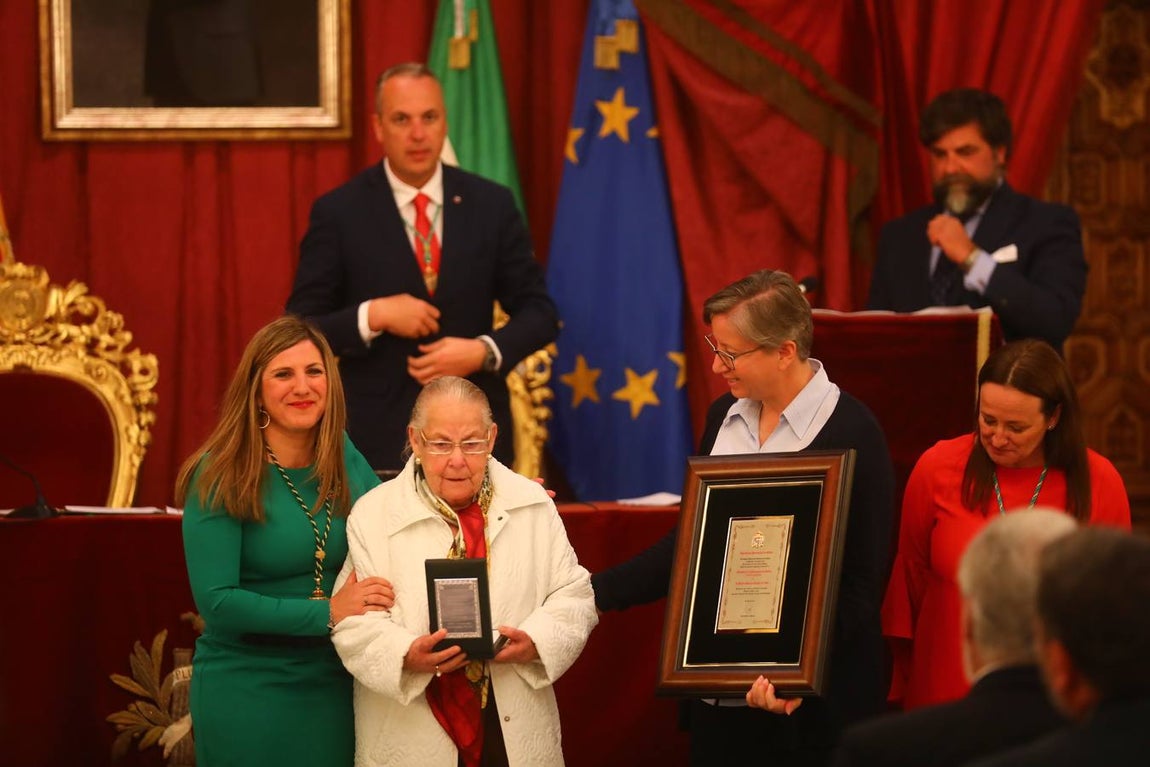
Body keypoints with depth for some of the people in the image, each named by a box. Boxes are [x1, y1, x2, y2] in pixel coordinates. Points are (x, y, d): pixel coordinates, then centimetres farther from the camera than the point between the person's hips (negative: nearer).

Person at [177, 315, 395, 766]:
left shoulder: (343, 459, 2)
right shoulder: (220, 477, -12)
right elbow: (216, 601, -17)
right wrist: (327, 612, -22)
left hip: (334, 685, 5)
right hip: (248, 691, -5)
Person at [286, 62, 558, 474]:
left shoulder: (492, 205, 6)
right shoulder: (338, 213, 0)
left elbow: (539, 311, 9)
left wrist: (483, 351, -10)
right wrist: (373, 316, -17)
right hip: (378, 436, -2)